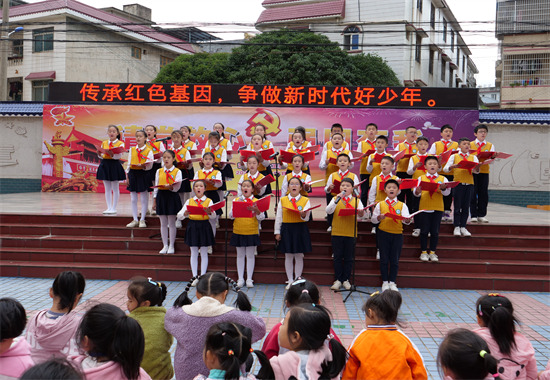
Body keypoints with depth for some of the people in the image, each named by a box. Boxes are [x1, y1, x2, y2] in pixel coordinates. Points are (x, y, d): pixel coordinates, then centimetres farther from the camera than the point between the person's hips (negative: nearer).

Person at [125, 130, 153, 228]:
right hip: (133, 173, 4)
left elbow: (150, 166, -7)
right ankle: (135, 220, 17)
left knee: (144, 199, 3)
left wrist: (144, 166, -27)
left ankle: (142, 220, 14)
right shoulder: (132, 150, 9)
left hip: (143, 174, -3)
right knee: (133, 199, 8)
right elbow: (129, 164, 10)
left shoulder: (148, 151, -2)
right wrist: (127, 177, 5)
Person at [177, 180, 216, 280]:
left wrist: (209, 212, -36)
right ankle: (194, 277, 14)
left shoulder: (209, 201, 1)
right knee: (194, 253, 7)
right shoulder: (189, 201, 6)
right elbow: (179, 216, 1)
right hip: (192, 226, 2)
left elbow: (213, 216, -14)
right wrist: (185, 214, -21)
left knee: (204, 253, 5)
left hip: (204, 227, -1)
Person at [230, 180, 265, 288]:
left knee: (250, 255, 4)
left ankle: (249, 279, 12)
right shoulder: (236, 200, 5)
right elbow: (231, 216, 2)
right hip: (238, 231, 2)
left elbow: (261, 218, -3)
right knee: (240, 255, 8)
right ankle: (240, 279, 16)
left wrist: (257, 211, -21)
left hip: (252, 232, -1)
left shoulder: (256, 201, 0)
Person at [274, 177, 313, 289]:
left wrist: (303, 215, -28)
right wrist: (277, 232, 5)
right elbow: (278, 217, 9)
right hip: (286, 229, 1)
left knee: (299, 256, 3)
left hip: (301, 229, -1)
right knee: (288, 256, 5)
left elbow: (307, 218, -6)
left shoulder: (305, 200, 4)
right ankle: (290, 281, 14)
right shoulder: (282, 200, 8)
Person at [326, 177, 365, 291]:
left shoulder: (356, 201, 7)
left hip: (351, 233, 0)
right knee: (337, 257, 3)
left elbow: (361, 214, -7)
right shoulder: (335, 199, 7)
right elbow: (328, 211, -9)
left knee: (348, 257, 5)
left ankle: (346, 279, 16)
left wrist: (360, 212, -31)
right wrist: (337, 200, -19)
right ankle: (338, 280, 12)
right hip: (337, 233, 0)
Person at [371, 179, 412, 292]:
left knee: (395, 259, 4)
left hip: (397, 234, 0)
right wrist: (379, 217, -16)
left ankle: (392, 282, 16)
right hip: (383, 233, 0)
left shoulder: (402, 205, 5)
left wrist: (407, 220, -32)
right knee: (384, 259, 4)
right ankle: (385, 282, 15)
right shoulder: (380, 204, 6)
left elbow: (405, 218, -9)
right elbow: (373, 219, 5)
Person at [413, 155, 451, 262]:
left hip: (438, 209, 1)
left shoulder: (442, 179, 6)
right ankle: (423, 252, 13)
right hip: (424, 208, 0)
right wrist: (417, 192, -25)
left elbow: (447, 192, -7)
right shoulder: (421, 178, 7)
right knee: (424, 231, 2)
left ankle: (432, 252, 15)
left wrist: (443, 188, -29)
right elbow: (415, 192, -1)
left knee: (435, 231, 4)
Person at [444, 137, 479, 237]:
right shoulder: (454, 156, 5)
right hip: (458, 183, -2)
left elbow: (477, 170, 0)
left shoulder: (473, 157, 11)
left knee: (466, 206, 5)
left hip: (469, 184, 2)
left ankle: (463, 227, 13)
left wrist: (476, 167, -23)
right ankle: (456, 227, 7)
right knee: (457, 206, 0)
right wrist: (453, 166, -22)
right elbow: (445, 169, -2)